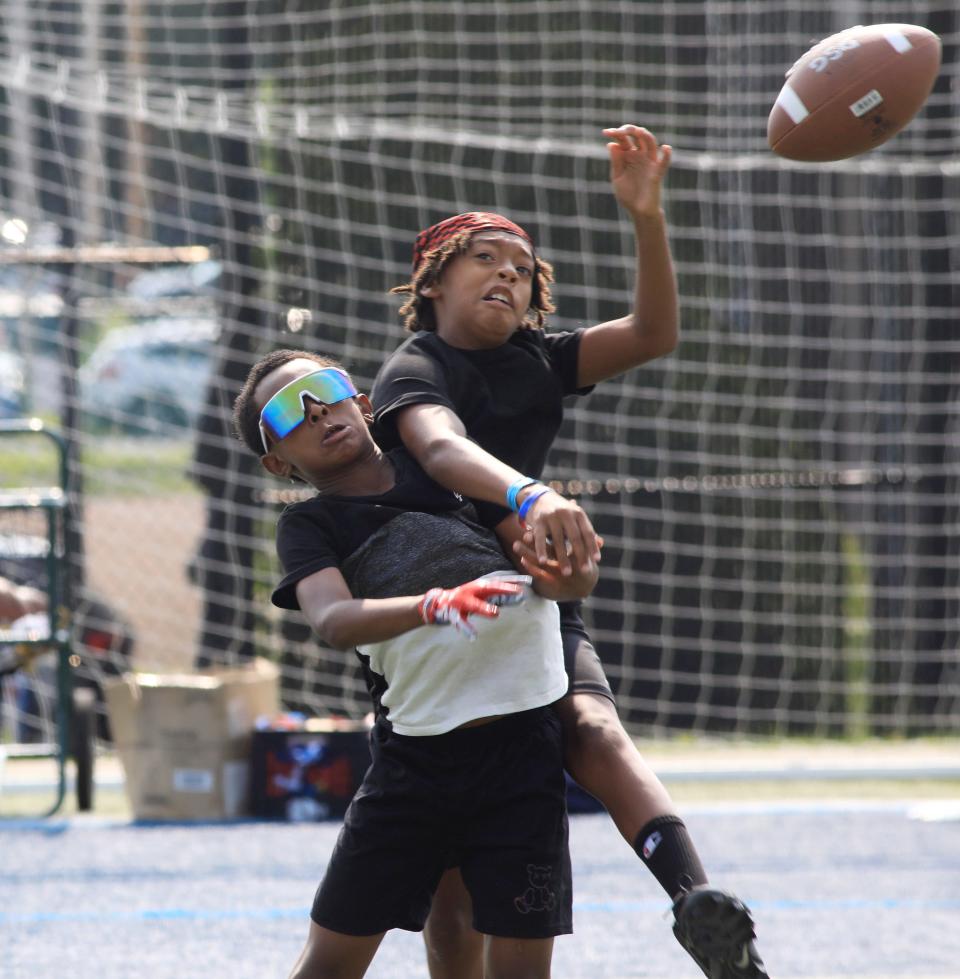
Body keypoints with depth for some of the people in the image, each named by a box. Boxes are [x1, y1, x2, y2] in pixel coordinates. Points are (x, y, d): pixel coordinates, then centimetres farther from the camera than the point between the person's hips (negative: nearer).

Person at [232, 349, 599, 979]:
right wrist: (435, 606, -31)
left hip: (524, 749, 1)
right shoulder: (311, 526, 9)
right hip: (414, 755, 0)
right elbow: (332, 621, -13)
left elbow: (582, 577, 13)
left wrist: (560, 574, -12)